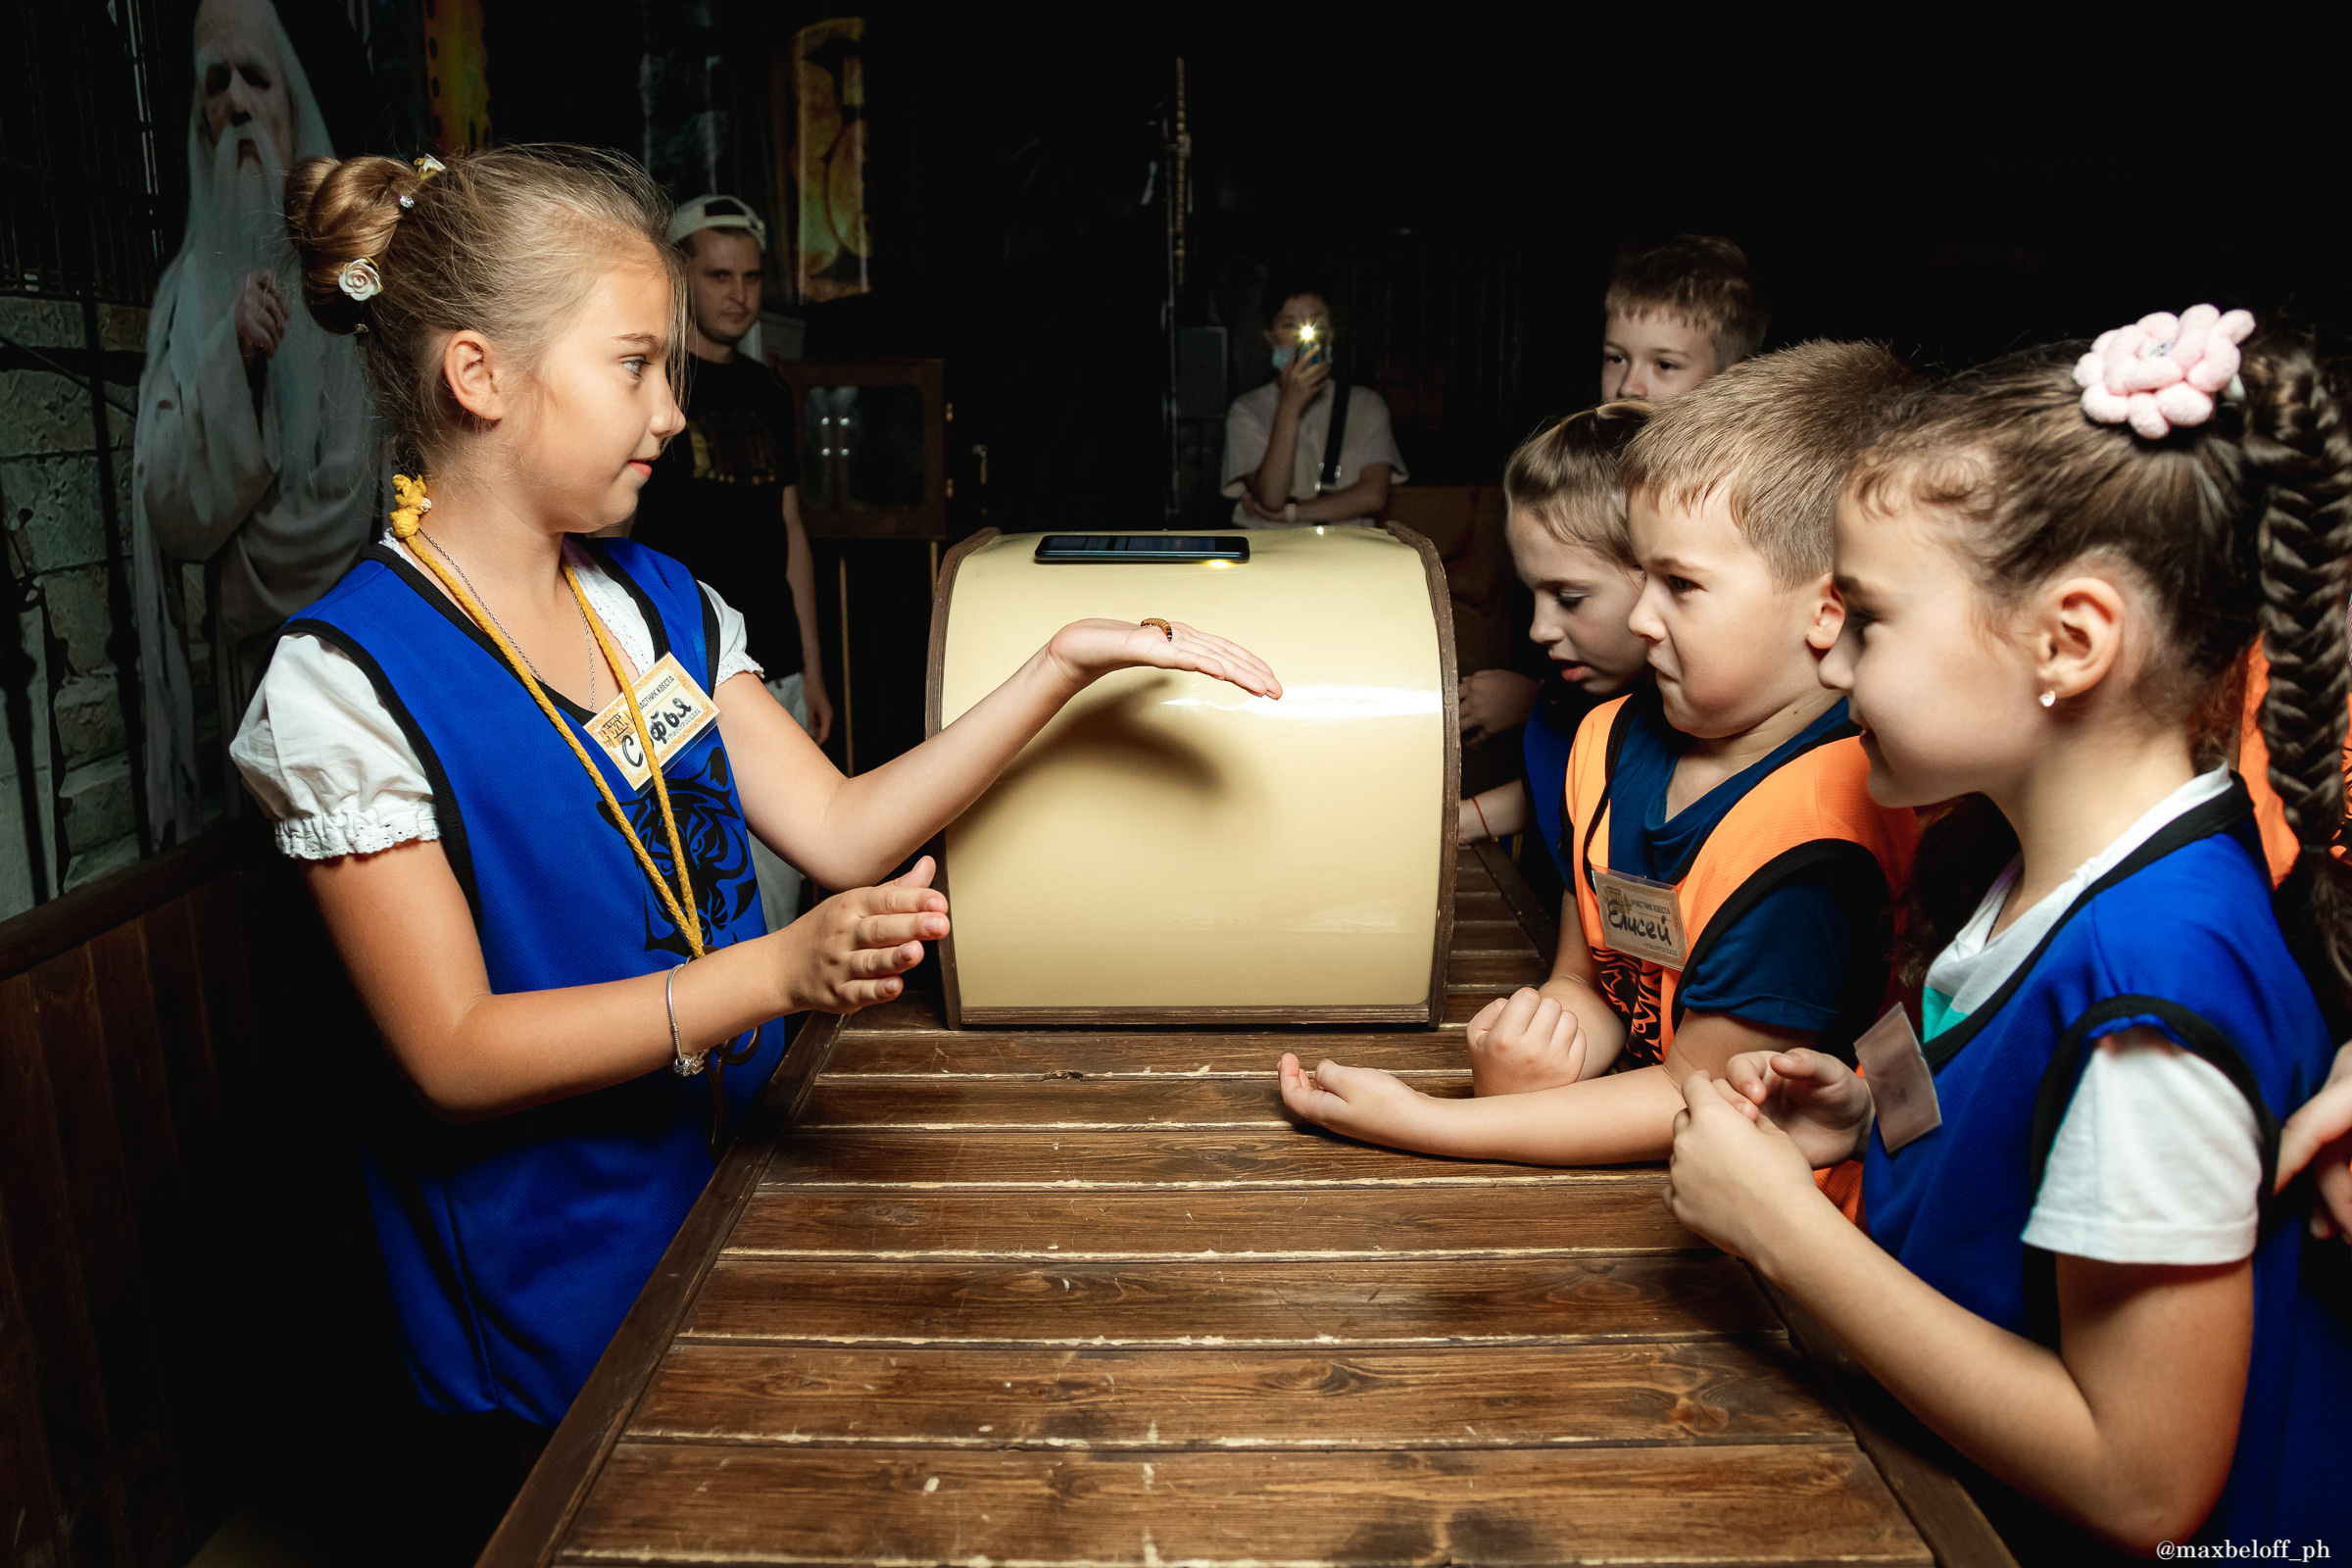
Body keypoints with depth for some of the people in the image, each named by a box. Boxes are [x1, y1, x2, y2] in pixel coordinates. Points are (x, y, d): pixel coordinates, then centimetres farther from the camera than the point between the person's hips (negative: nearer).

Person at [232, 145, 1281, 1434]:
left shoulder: (658, 603, 3)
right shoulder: (349, 678, -19)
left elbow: (839, 829, -1)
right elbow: (455, 1053, -21)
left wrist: (1065, 663, -9)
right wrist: (782, 969, -33)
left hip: (737, 1196, 6)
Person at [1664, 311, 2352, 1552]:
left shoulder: (2152, 986, -28)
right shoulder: (2040, 852, -2)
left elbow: (2141, 1485, -24)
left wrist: (1782, 1227, -22)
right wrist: (1880, 1111, -3)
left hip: (2045, 1528, -7)